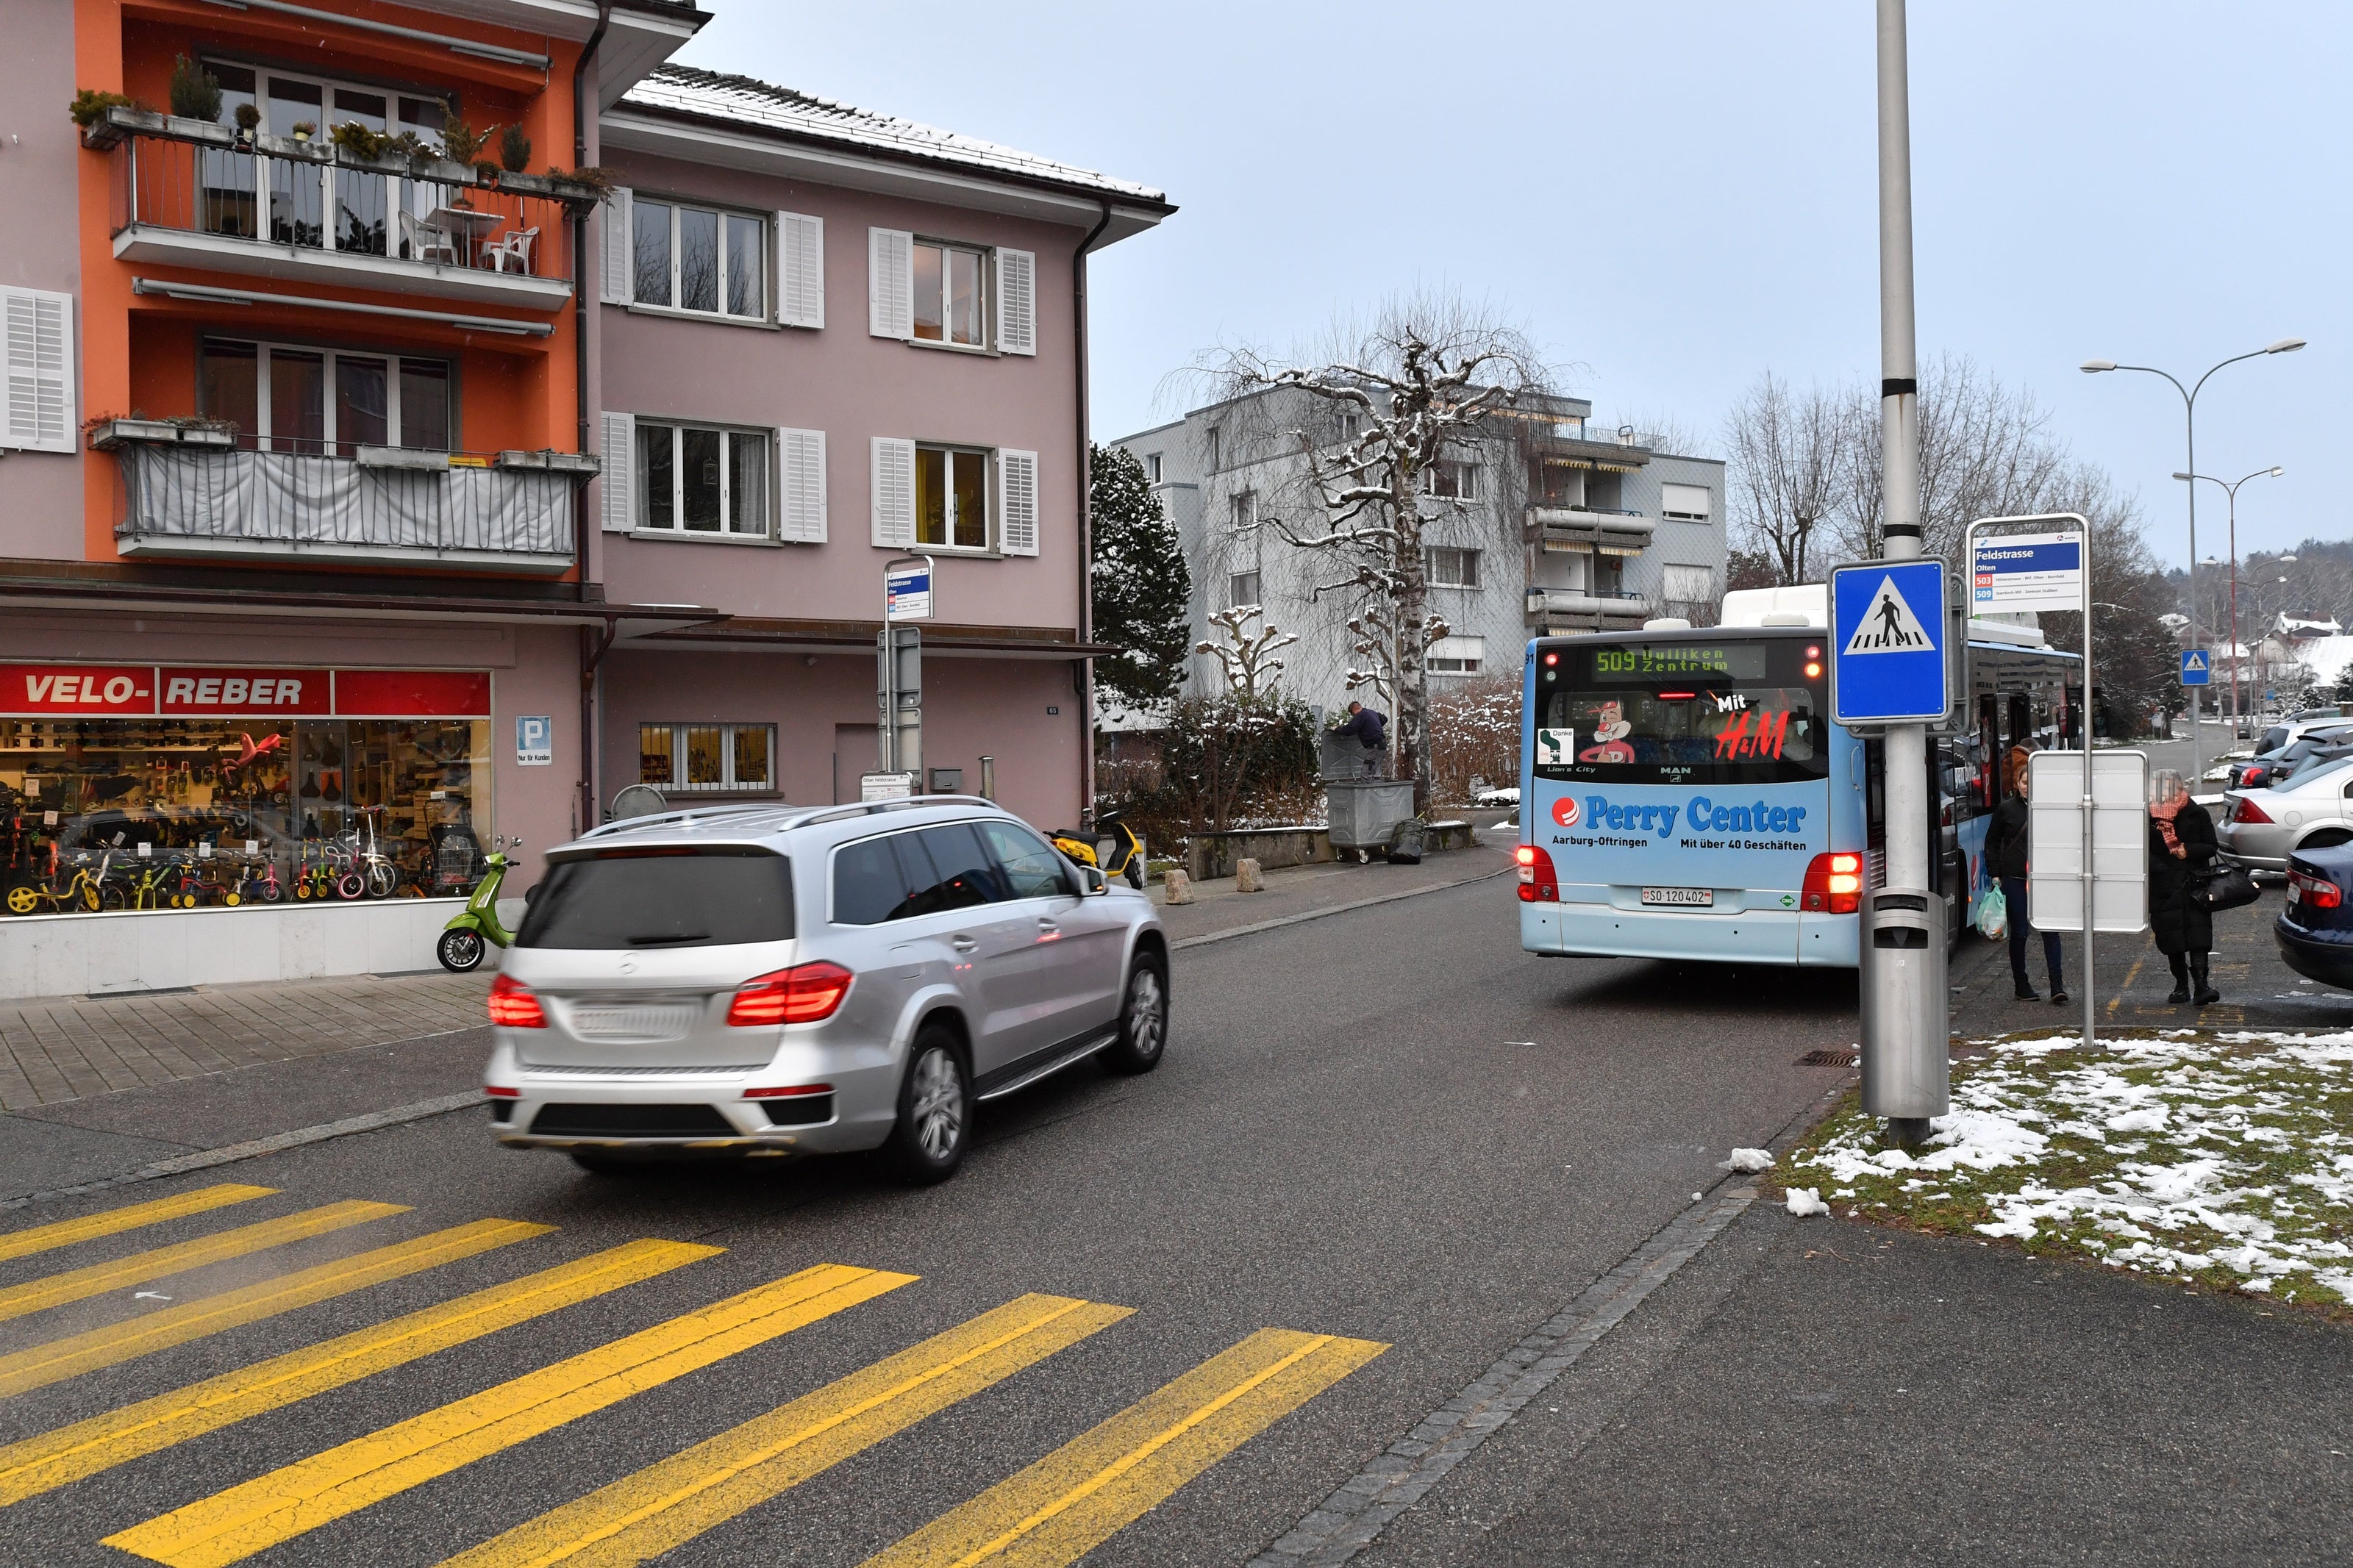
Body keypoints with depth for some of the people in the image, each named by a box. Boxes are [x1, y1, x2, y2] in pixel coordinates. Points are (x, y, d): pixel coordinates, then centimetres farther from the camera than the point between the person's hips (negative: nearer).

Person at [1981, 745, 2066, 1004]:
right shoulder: (2006, 809, 4)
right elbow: (1991, 842, 10)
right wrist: (1995, 873, 2)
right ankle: (2021, 985, 15)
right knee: (2019, 932, 4)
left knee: (2050, 930, -7)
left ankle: (2057, 985, -6)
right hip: (2015, 879, -1)